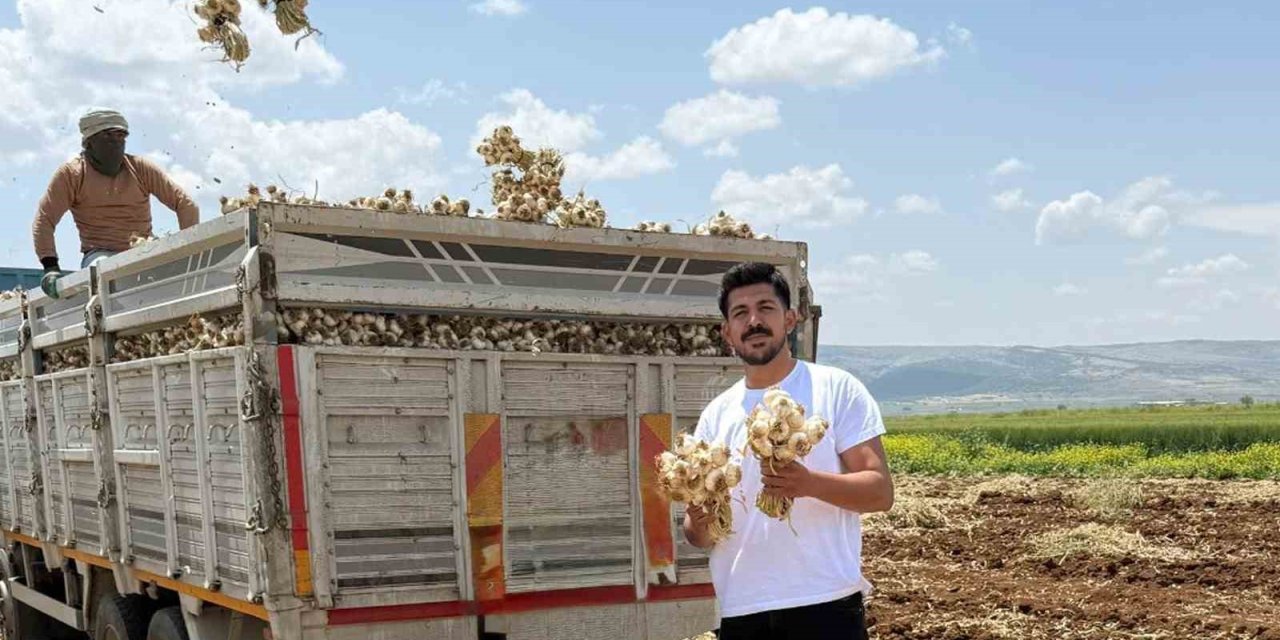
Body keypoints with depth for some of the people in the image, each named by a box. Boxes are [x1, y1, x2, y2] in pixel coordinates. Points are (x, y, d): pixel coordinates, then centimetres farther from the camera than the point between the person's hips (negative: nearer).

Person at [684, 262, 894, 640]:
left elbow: (880, 491, -6)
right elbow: (699, 534, 14)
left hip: (826, 605, -4)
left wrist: (810, 484, -24)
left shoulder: (837, 389, 0)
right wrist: (698, 525, -10)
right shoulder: (716, 415, 11)